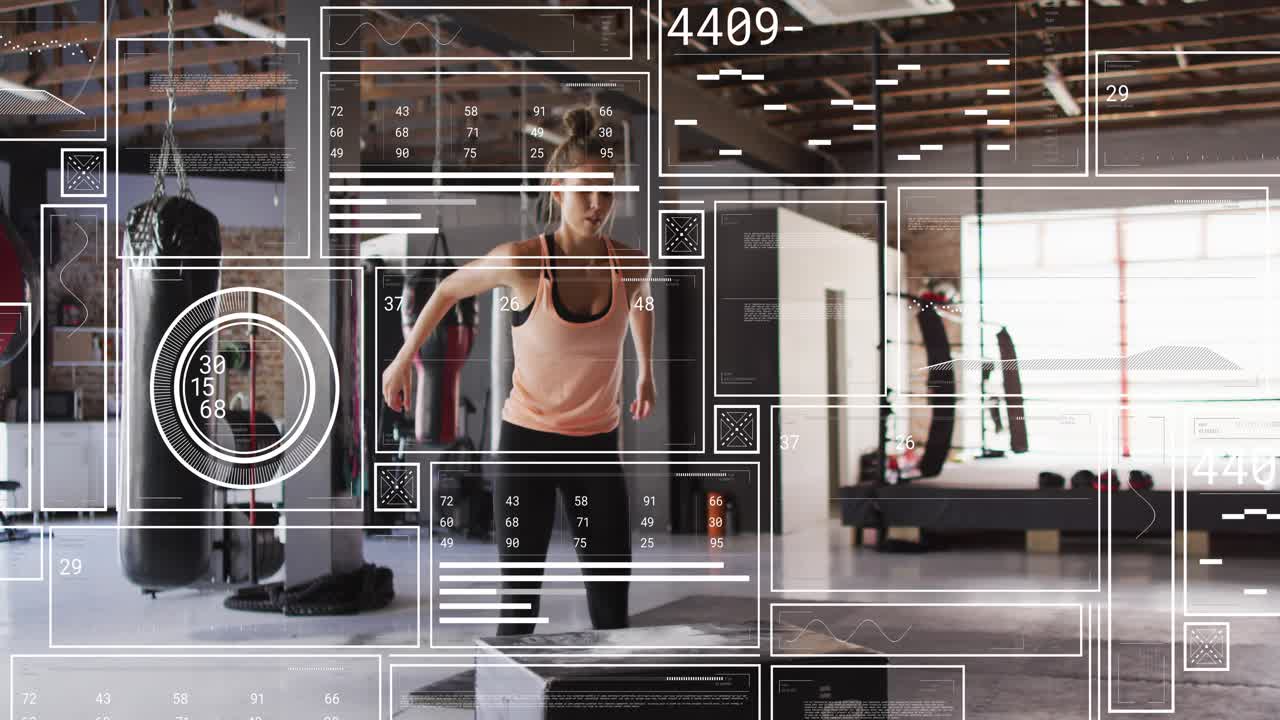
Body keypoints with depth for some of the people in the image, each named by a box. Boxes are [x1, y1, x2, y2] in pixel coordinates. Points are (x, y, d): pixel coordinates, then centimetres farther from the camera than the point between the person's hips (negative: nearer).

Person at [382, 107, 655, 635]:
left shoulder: (630, 264, -7)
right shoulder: (521, 260, -16)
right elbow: (450, 289, 3)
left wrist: (646, 371, 26)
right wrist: (404, 357, 9)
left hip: (597, 445, 3)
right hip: (527, 439, -2)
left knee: (611, 600, 4)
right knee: (519, 591, 5)